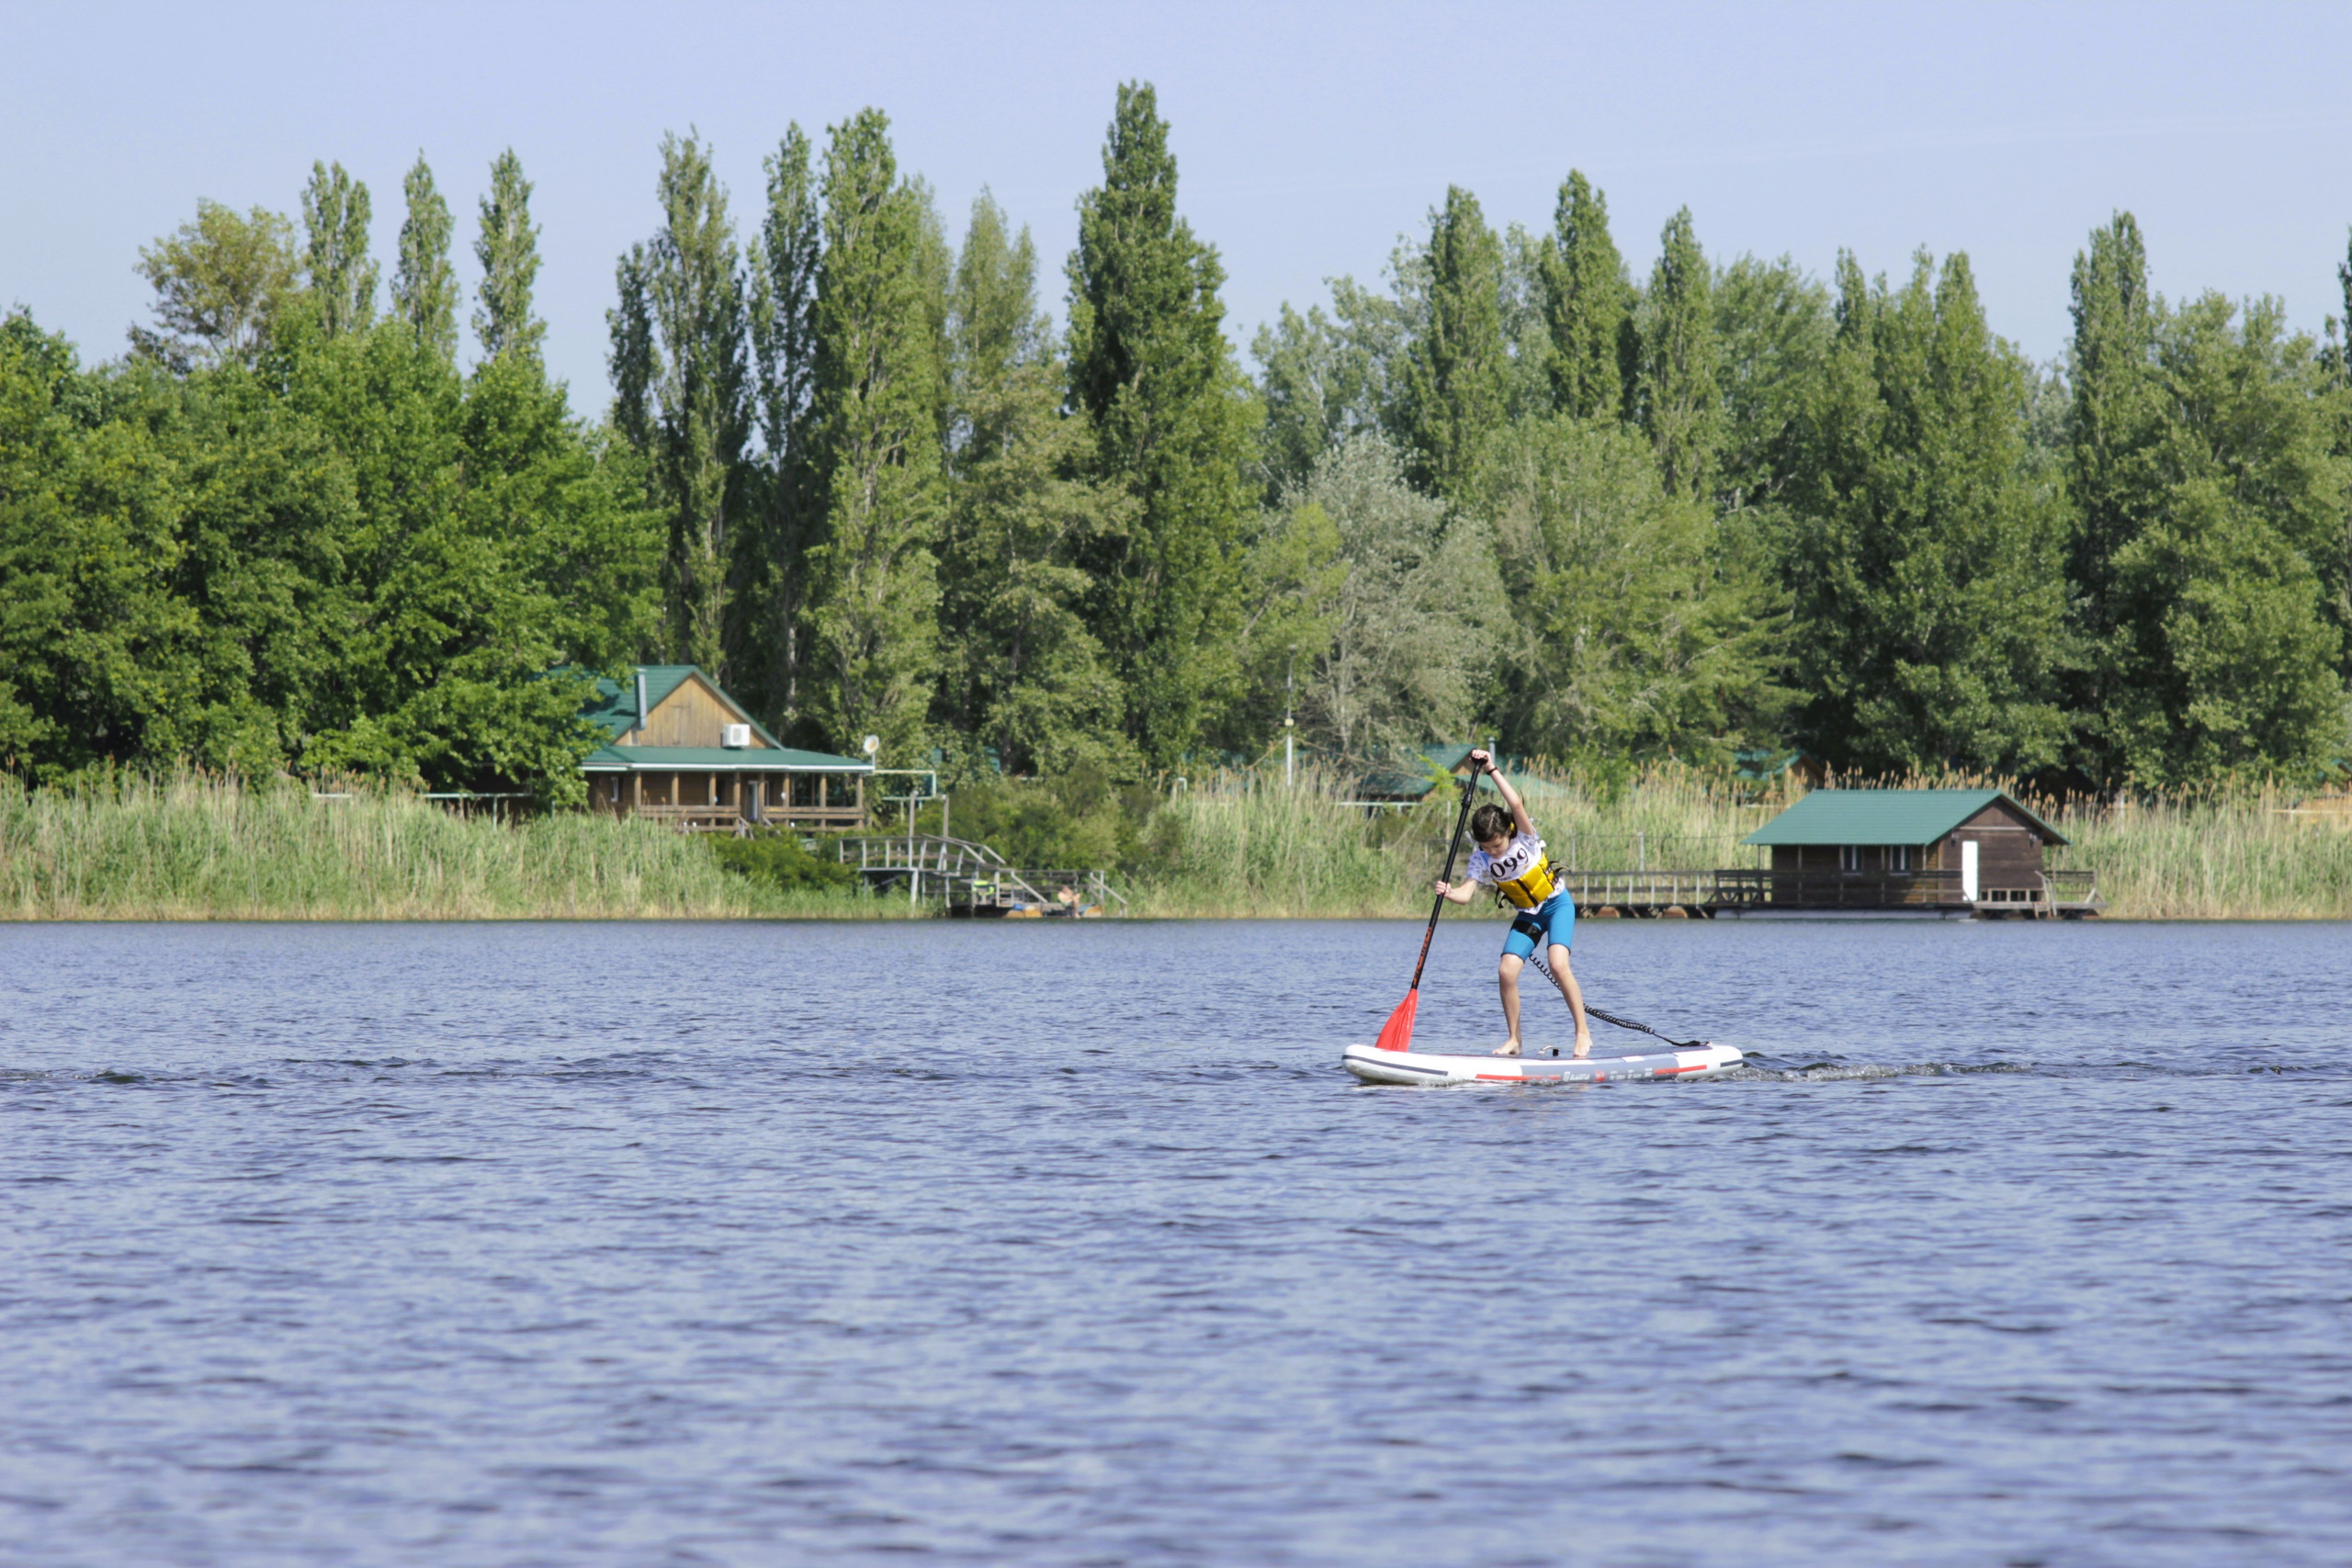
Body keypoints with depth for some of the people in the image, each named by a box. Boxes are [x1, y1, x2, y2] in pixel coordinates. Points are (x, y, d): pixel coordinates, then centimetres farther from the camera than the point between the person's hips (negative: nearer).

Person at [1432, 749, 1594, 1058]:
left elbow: (1517, 804, -38)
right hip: (1527, 915, 4)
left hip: (1557, 905, -4)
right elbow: (1468, 892, -23)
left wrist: (1492, 771, -40)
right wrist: (1450, 893, -45)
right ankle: (1514, 1039, 4)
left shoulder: (1525, 838, -20)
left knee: (1557, 965, -24)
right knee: (1508, 971, -12)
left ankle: (1583, 1032, -12)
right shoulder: (1481, 859, -11)